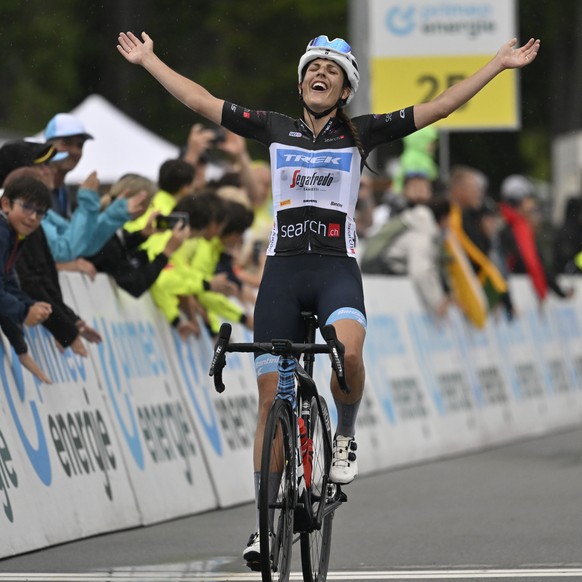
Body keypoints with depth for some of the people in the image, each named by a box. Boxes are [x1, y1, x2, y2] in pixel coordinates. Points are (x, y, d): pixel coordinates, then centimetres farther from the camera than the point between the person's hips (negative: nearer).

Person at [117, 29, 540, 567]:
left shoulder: (361, 134, 7)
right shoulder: (275, 129, 11)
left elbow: (439, 107, 5)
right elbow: (201, 101, 15)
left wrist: (502, 63, 2)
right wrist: (148, 60, 18)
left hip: (337, 268, -2)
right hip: (283, 269, 2)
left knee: (348, 354, -34)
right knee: (271, 396, -1)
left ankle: (345, 436, -2)